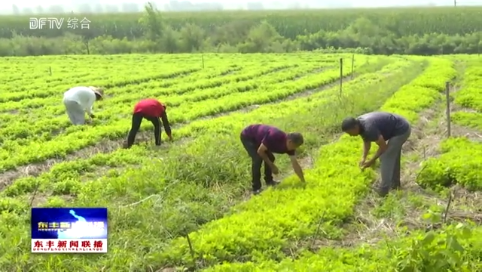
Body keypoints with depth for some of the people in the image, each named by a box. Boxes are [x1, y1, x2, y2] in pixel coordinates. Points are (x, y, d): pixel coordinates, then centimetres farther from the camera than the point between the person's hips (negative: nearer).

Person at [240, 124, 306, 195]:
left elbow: (295, 164, -8)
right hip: (247, 137, -8)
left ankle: (269, 180, 25)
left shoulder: (289, 146, -13)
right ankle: (256, 188, -11)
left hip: (257, 138, 8)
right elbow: (260, 151, -26)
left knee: (270, 158, 6)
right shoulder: (274, 137, -37)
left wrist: (303, 182, -8)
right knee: (257, 159, -20)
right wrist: (272, 166, -19)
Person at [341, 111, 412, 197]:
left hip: (401, 130, -10)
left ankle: (384, 190, -2)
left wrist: (372, 161, -13)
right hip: (401, 128, 10)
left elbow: (383, 147, -22)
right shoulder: (360, 124, -3)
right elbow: (366, 142, 12)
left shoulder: (369, 128, -31)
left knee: (386, 158, -7)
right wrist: (363, 158, 1)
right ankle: (395, 183, 36)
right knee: (393, 156, 21)